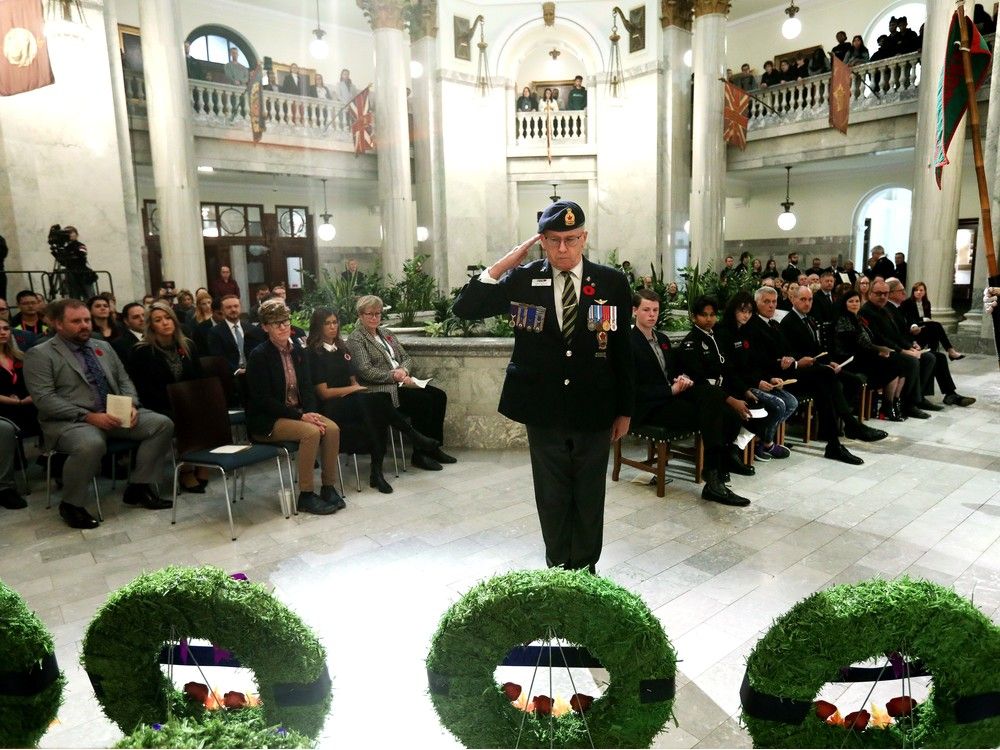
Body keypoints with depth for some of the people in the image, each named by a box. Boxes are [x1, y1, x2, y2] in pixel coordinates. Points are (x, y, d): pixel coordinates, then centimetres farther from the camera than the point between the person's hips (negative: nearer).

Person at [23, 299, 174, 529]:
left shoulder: (103, 347, 17)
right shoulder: (39, 355, -2)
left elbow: (124, 381, 17)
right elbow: (44, 399, -12)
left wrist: (131, 405, -6)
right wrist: (88, 416, -21)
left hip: (115, 414, 6)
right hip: (68, 420, -6)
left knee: (162, 424, -14)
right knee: (91, 444, -39)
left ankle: (139, 487, -3)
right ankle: (71, 504, -13)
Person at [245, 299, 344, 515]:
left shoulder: (297, 352, 8)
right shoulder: (259, 356, -11)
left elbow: (307, 388, 8)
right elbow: (263, 400, -16)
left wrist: (310, 412, -13)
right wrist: (300, 416, -21)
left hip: (298, 413, 6)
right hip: (267, 421, -6)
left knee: (332, 429, -19)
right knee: (312, 432, -29)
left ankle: (328, 487, -7)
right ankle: (306, 496, -18)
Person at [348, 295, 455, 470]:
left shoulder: (385, 333, 21)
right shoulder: (355, 339, -2)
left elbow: (407, 358, 16)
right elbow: (366, 371, -14)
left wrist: (403, 371, -7)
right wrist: (394, 376, -18)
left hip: (399, 383, 8)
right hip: (380, 390, -8)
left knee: (439, 395, -11)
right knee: (424, 400, -25)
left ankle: (434, 447, -2)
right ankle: (419, 455, -14)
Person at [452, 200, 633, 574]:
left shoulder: (612, 283, -3)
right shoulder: (522, 280, -3)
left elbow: (622, 350, 1)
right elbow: (465, 308, -7)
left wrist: (625, 410, 3)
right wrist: (502, 264, -15)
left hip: (594, 412, 0)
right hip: (544, 411, 0)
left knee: (590, 498, 14)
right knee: (552, 499, 13)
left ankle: (585, 570, 32)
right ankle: (557, 571, 31)